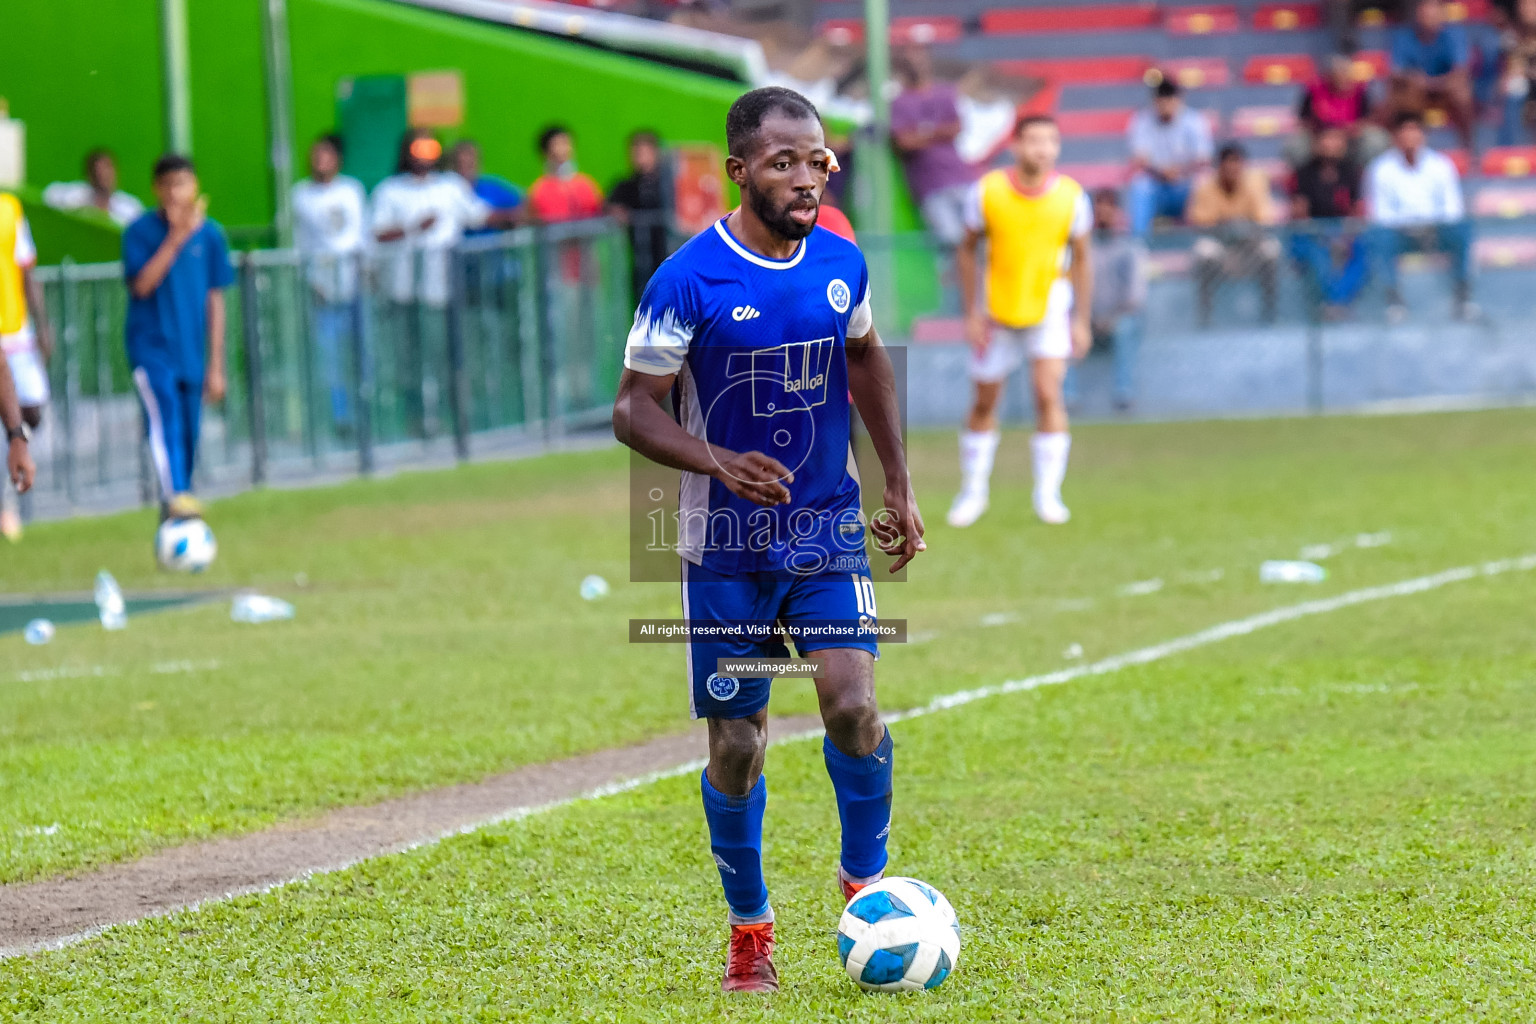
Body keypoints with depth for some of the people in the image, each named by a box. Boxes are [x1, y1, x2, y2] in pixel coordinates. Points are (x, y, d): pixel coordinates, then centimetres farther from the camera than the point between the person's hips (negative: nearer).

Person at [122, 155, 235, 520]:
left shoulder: (210, 234, 6)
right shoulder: (140, 232, -3)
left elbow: (214, 300, 10)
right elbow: (142, 285, -17)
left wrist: (216, 366, 9)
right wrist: (176, 238, -21)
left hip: (191, 352, 4)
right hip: (151, 348, -4)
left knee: (188, 439, 5)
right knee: (164, 414, -26)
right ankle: (175, 496, -39)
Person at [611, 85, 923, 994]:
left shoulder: (842, 265, 0)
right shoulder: (688, 281, -14)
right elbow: (634, 409, -12)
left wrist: (900, 485, 16)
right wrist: (718, 462, -29)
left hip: (829, 533, 2)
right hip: (728, 548, -2)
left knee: (854, 705, -16)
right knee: (736, 743, 4)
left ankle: (866, 878, 8)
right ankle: (750, 929, 22)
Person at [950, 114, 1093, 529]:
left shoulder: (1071, 196, -11)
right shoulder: (988, 191, -12)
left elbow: (1081, 258, 0)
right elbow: (968, 250, -1)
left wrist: (1081, 320, -2)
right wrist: (972, 311, -5)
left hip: (1049, 306, -1)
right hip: (997, 308, 1)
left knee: (1049, 393, -15)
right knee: (984, 402, 8)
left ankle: (1047, 494, -7)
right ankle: (973, 491, 25)